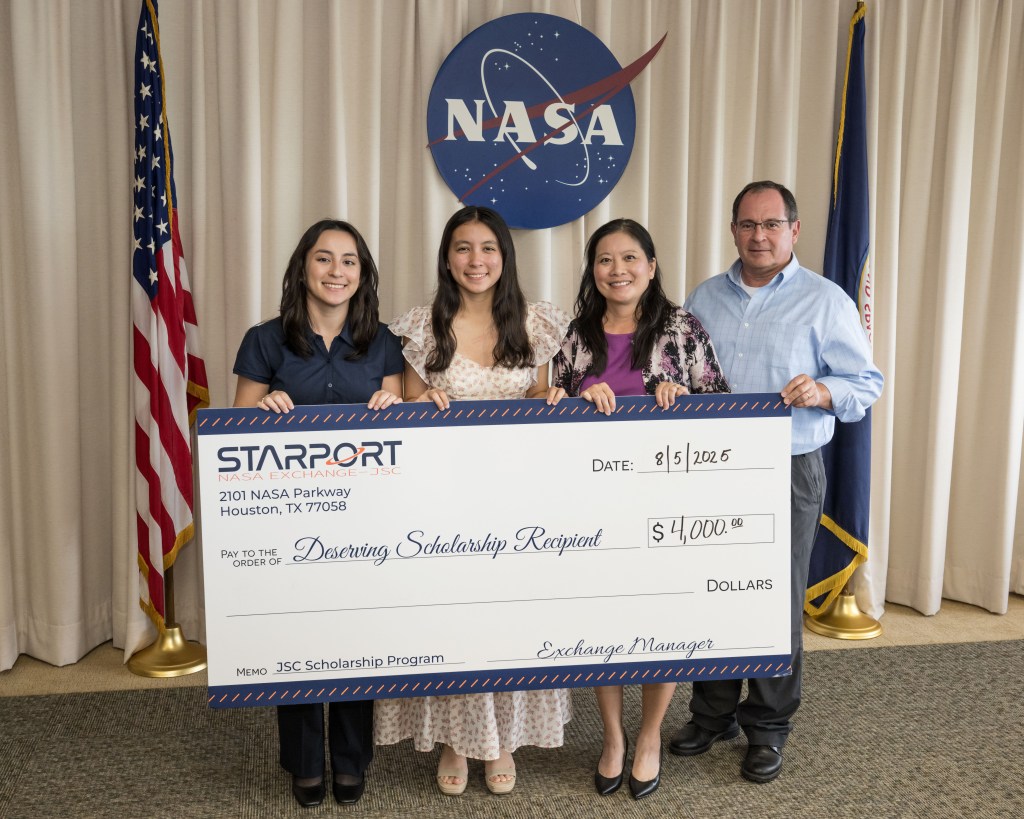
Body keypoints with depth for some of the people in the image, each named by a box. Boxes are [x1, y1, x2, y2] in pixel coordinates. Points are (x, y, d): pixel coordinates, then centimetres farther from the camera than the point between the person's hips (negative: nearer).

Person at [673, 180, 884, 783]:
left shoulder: (826, 301, -2)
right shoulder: (705, 298, 11)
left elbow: (867, 383, -4)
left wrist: (821, 392, -23)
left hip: (787, 475, -4)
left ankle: (768, 729, 22)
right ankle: (712, 714, 29)